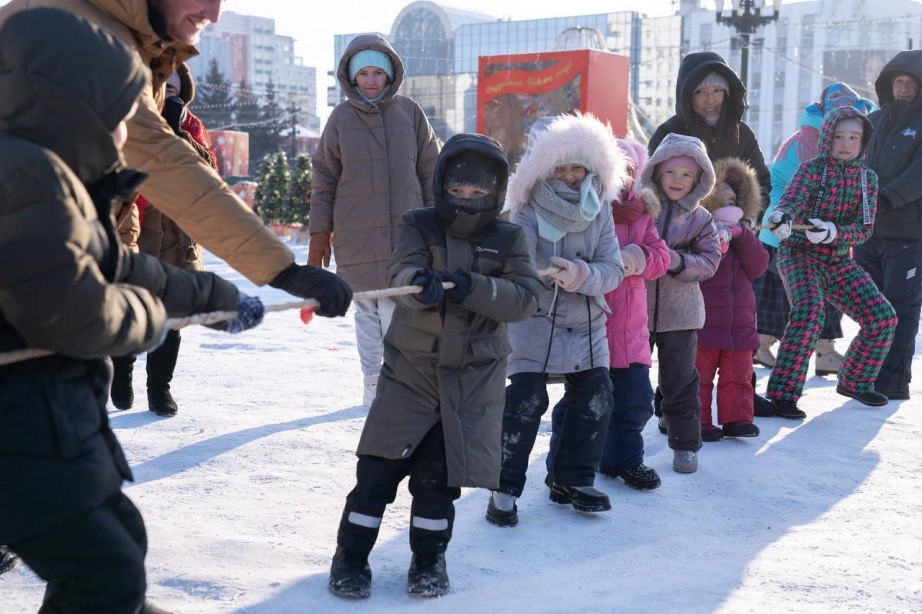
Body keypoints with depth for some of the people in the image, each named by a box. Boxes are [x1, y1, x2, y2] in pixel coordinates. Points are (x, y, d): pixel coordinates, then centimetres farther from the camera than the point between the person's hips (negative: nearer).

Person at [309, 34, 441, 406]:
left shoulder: (410, 113, 5)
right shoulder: (341, 117, 4)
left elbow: (431, 173, 9)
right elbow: (324, 178, 7)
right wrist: (319, 234, 4)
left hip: (405, 232, 0)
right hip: (356, 234, 0)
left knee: (397, 308, -5)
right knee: (366, 309, 5)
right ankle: (373, 382, 14)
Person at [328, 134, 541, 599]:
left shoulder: (508, 239, 2)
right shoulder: (419, 226, -1)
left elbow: (526, 298, -11)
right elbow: (402, 273, -20)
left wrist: (472, 288, -26)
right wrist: (421, 282, -44)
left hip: (474, 379, 1)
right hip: (410, 370, 0)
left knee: (439, 474, 5)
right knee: (380, 468, 0)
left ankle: (429, 559, 26)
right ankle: (351, 556, 16)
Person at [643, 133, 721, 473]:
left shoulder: (700, 219, 2)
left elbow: (709, 262, -4)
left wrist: (680, 262, -20)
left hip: (679, 313, 0)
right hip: (636, 308, 0)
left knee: (679, 381, 8)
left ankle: (685, 443, 21)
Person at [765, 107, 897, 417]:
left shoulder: (867, 178, 4)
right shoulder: (812, 168, -9)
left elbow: (863, 228, -5)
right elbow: (793, 199, -26)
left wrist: (832, 231, -26)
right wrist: (782, 218, -50)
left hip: (839, 260, 6)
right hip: (799, 254, -5)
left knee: (882, 318, 0)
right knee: (809, 312, -31)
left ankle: (855, 381, 24)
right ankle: (783, 394, -25)